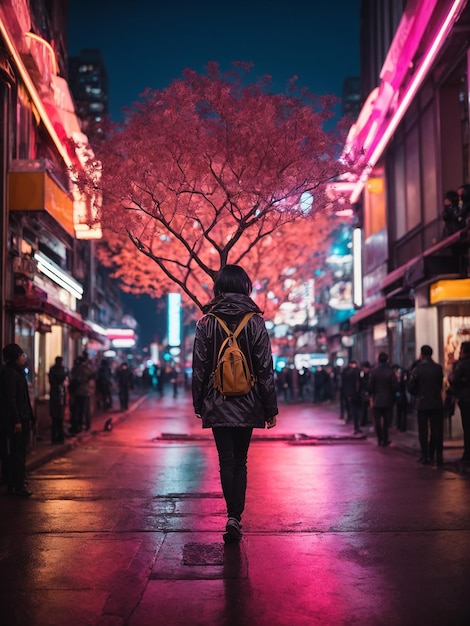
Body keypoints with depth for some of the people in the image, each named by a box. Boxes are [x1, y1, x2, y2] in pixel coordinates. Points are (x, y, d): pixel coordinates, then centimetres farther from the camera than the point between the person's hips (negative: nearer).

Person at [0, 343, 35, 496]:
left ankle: (17, 485, 19)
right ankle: (18, 486, -2)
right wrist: (17, 421, -21)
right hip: (14, 420, -10)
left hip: (22, 419, 10)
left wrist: (28, 417, 17)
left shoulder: (18, 372, 16)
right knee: (17, 454, -6)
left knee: (20, 453, 12)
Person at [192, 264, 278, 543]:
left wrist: (199, 404, 9)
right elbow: (266, 368, -4)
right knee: (240, 462, 10)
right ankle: (236, 517, 4)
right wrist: (271, 407, 2)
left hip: (218, 405, 0)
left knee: (226, 461, 6)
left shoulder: (207, 323, -3)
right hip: (247, 405, 0)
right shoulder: (255, 322, -4)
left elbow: (199, 368, 0)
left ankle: (233, 516, -5)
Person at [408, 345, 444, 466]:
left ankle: (425, 456, 8)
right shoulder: (438, 368, -3)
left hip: (422, 404, -1)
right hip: (437, 403, 2)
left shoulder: (417, 369, -9)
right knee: (437, 430, 7)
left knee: (423, 431, 7)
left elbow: (410, 388, -7)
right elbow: (441, 384, 4)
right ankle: (438, 456, 5)